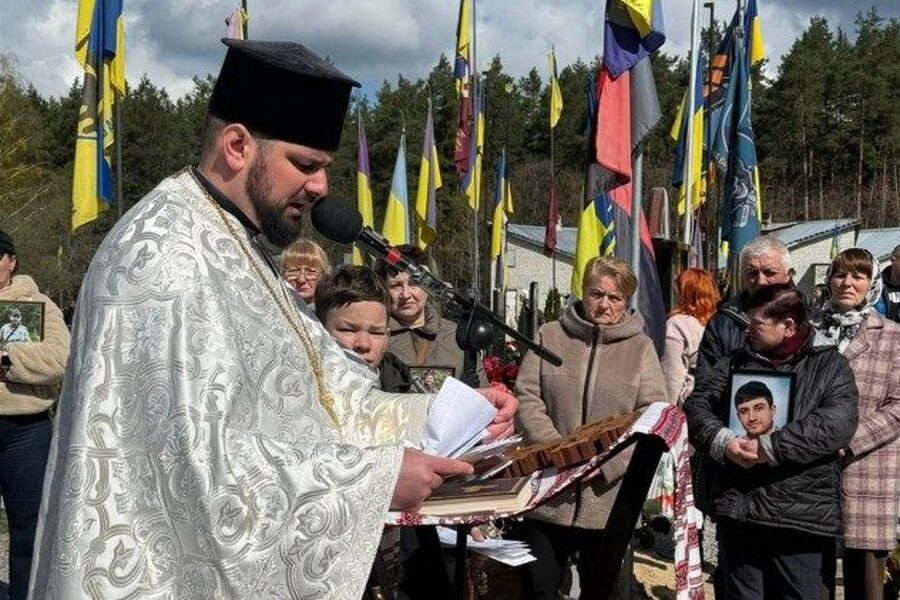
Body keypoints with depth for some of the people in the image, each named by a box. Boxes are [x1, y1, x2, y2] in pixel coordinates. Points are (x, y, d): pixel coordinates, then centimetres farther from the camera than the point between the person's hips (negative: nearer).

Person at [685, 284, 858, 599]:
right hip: (737, 513, 3)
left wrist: (770, 447, -19)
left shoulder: (829, 365, 3)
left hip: (801, 517, -3)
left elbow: (839, 423, -13)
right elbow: (696, 403, 7)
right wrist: (722, 441, -14)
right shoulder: (737, 362, 15)